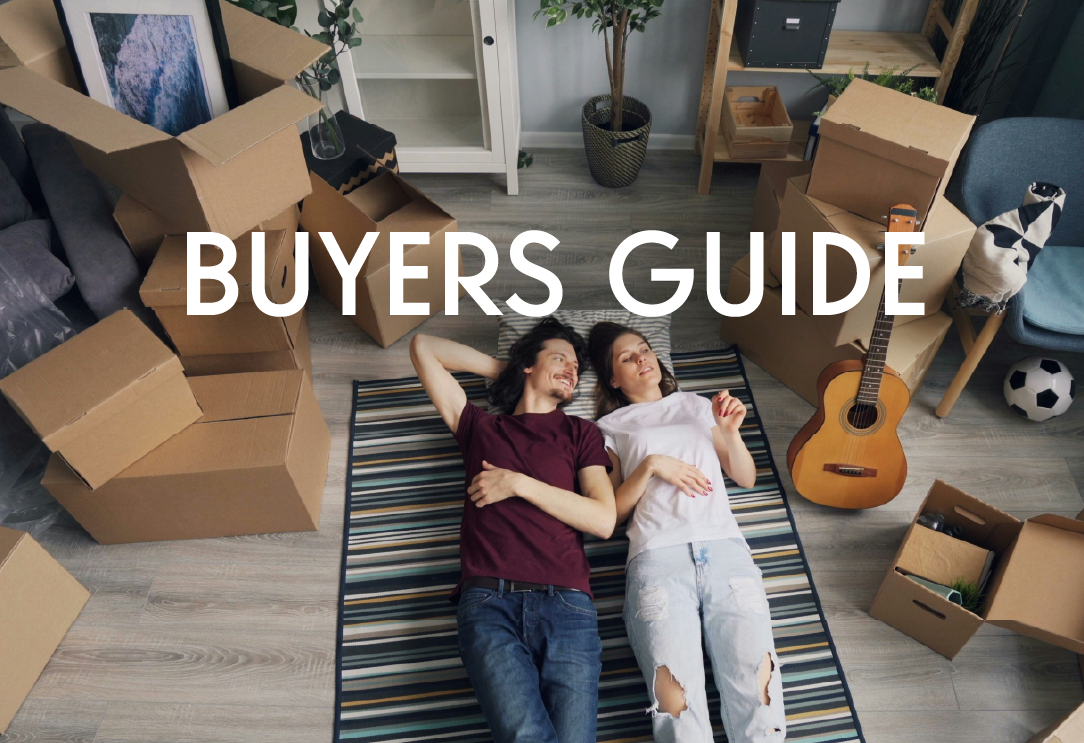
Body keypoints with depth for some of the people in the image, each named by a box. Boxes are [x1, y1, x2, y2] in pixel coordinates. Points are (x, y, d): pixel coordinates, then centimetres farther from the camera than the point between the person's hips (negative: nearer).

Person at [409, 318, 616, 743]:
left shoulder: (580, 433, 22)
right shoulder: (480, 428, 23)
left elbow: (604, 521, 7)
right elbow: (423, 347, 25)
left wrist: (519, 484, 2)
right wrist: (502, 368, 28)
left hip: (564, 601, 1)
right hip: (488, 600, 0)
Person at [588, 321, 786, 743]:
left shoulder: (698, 407, 28)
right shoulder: (610, 428, 20)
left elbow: (747, 478, 24)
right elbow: (613, 511, 11)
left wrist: (730, 433, 6)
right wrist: (651, 466, -3)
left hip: (724, 545, 2)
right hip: (657, 554, -2)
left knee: (757, 676, -23)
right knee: (675, 691, -26)